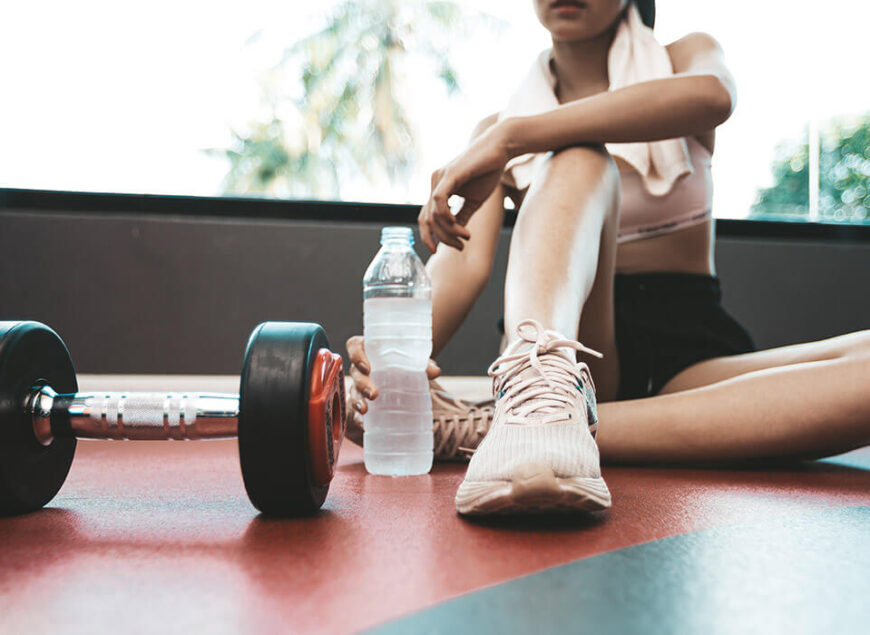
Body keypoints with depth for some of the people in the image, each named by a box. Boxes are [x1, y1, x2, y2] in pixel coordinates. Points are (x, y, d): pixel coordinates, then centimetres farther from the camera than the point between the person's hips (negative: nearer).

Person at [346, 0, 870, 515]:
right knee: (577, 158, -24)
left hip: (691, 356, 1)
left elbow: (712, 97, -14)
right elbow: (463, 260, -3)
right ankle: (539, 399, -53)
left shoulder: (687, 58, 13)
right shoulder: (495, 129, 14)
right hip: (557, 340, -1)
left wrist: (512, 137, -24)